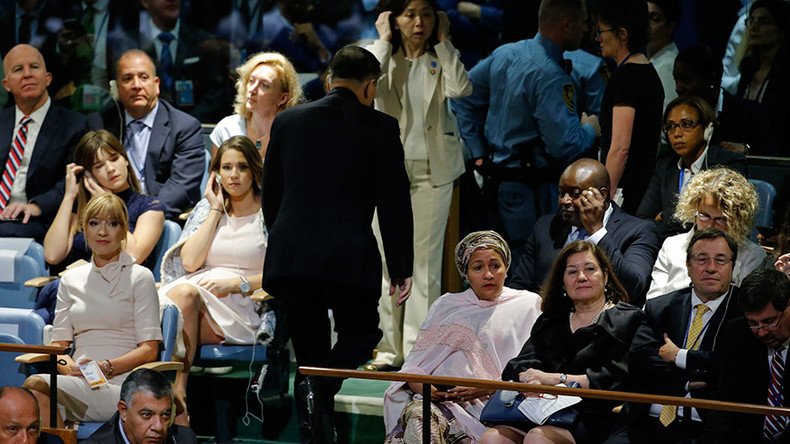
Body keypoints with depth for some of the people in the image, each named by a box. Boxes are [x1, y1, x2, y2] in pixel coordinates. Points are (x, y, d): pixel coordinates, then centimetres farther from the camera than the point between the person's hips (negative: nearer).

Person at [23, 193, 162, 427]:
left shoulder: (140, 277, 7)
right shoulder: (71, 279, 21)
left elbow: (149, 350, 0)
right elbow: (59, 342, 17)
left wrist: (106, 367, -15)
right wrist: (68, 366, -7)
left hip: (121, 386, -4)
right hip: (80, 380, 4)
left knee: (36, 386, -32)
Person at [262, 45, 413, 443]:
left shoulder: (287, 121, 12)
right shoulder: (380, 128, 1)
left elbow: (270, 196, 17)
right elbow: (394, 203, 0)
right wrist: (401, 268, 5)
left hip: (290, 257, 3)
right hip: (349, 257, -3)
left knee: (309, 347, 14)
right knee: (360, 334, 14)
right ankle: (322, 383, -16)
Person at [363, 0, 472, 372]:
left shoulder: (440, 59, 8)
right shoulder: (383, 56, 5)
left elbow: (461, 89, -13)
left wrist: (443, 41, -7)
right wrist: (384, 40, -9)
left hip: (432, 170, 0)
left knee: (425, 260, -2)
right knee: (387, 260, 1)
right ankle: (390, 346, 8)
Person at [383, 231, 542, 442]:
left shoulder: (528, 305, 14)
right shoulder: (445, 306, 24)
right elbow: (413, 364, 16)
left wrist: (487, 388, -13)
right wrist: (422, 386, -7)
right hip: (439, 399, 4)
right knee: (416, 412, -35)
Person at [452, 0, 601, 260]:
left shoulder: (505, 54, 5)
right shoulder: (550, 77, -21)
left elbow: (464, 97, 16)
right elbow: (565, 148, -24)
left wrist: (479, 153, 17)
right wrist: (589, 129, -3)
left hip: (498, 179, 9)